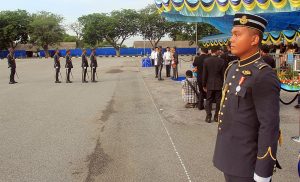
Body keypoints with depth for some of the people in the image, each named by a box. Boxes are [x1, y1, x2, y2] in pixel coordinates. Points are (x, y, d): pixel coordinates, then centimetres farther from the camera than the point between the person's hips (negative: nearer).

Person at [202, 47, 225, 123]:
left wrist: (204, 85, 5)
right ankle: (216, 116, 15)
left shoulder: (206, 60, -6)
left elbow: (204, 74, -3)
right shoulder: (221, 61, -8)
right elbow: (223, 74, -4)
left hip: (209, 84, 1)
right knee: (218, 101, 10)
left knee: (209, 101, 8)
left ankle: (208, 117, 7)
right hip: (219, 84, 0)